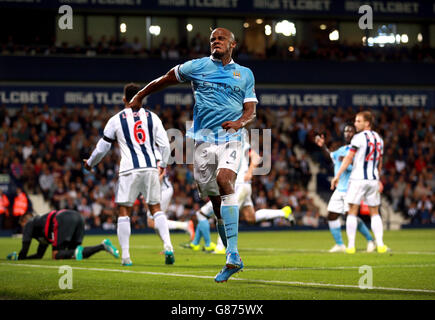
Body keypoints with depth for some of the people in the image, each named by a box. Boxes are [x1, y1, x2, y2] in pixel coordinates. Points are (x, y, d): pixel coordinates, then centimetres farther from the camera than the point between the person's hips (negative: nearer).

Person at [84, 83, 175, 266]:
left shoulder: (116, 120, 3)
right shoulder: (152, 117, 9)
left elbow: (102, 147, 9)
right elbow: (164, 144, 8)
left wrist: (90, 163, 26)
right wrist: (163, 164, 25)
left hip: (129, 170, -2)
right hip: (150, 168, 2)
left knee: (124, 212, 5)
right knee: (156, 209, 10)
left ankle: (125, 256, -1)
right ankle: (168, 246, -8)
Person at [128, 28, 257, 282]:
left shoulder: (245, 74, 13)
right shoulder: (197, 67, 10)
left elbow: (251, 111, 11)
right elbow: (165, 80, 23)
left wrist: (240, 122, -11)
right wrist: (139, 97, 29)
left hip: (231, 139, -2)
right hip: (203, 140, 2)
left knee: (224, 180, -27)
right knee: (215, 199, 0)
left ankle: (232, 255, -33)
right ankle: (234, 258, 12)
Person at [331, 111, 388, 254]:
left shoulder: (359, 137, -9)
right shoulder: (378, 138, 12)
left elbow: (349, 158, -13)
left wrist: (337, 176, -11)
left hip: (358, 179, -6)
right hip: (373, 180, 6)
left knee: (352, 212, 0)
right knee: (375, 213, 11)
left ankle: (351, 245, -3)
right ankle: (380, 244, 2)